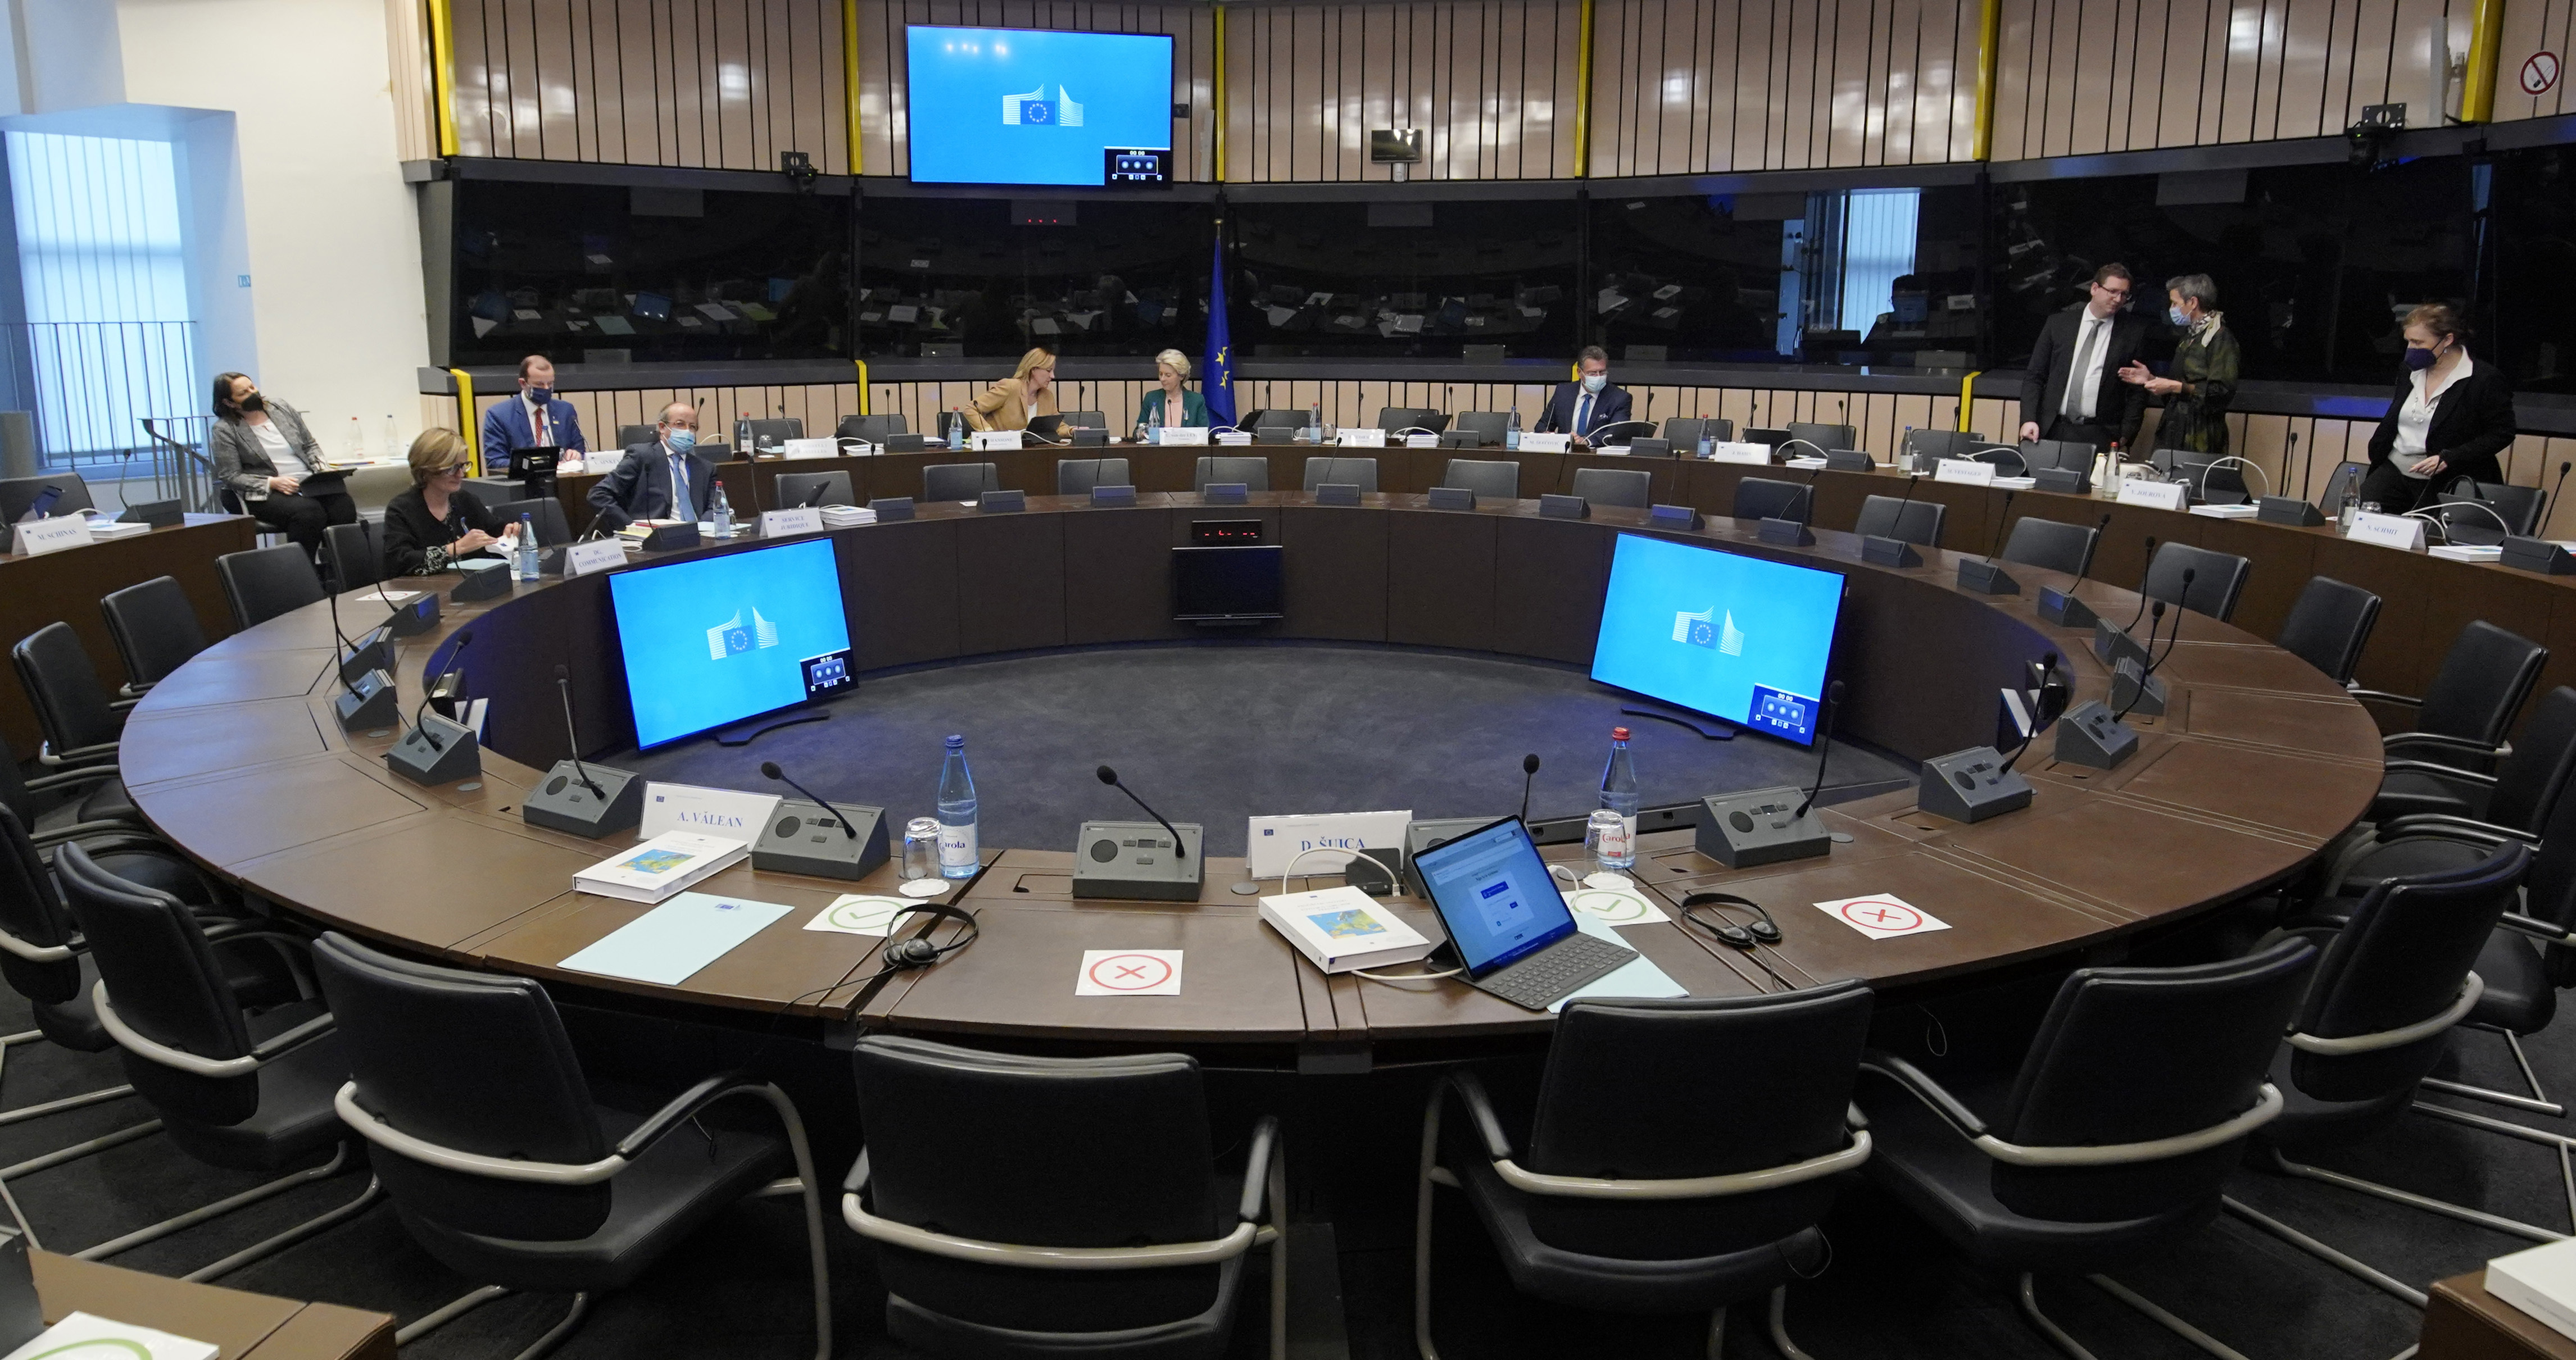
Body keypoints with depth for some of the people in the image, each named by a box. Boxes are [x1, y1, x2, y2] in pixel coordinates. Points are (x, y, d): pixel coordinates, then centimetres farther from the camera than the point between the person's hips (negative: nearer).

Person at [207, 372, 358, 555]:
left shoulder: (283, 409, 14)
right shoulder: (225, 430, 2)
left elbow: (311, 445, 22)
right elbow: (230, 476, -2)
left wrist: (320, 470, 2)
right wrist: (272, 483, -14)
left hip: (310, 483, 4)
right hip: (268, 495, -4)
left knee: (344, 508, -30)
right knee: (309, 512, -37)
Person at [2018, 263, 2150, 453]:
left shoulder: (2134, 332, 6)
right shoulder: (2059, 323, 10)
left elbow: (2138, 391, 6)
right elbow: (2034, 377, 10)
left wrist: (2125, 437, -3)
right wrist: (2029, 420, -3)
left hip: (2101, 437, -1)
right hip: (2052, 430, 1)